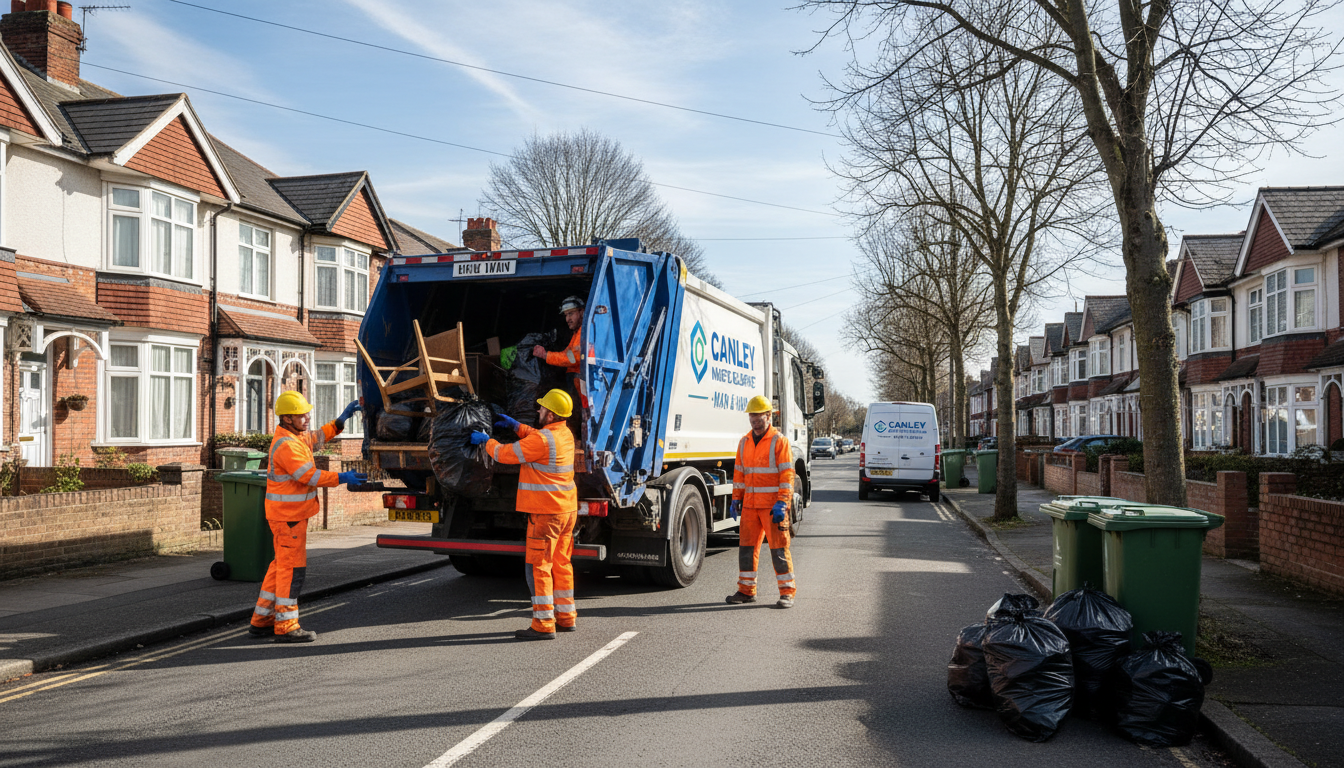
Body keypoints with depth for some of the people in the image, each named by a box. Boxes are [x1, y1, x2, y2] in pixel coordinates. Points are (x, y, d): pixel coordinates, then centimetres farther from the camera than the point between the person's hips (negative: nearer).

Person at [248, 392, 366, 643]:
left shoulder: (297, 436, 11)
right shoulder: (286, 445, -21)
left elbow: (318, 438, 28)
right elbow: (309, 476, -26)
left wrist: (342, 419, 19)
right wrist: (342, 478, -26)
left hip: (293, 513, 11)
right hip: (288, 515, -11)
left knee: (282, 565, 16)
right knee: (292, 568, -6)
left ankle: (261, 621, 23)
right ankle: (286, 627, 0)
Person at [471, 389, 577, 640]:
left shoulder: (542, 439, -19)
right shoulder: (565, 434, 8)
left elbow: (505, 454, -11)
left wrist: (486, 441, 6)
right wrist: (517, 426, 24)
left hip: (546, 512, -9)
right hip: (567, 509, 9)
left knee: (538, 566, -4)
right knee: (561, 564, 16)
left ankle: (543, 624, -3)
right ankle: (566, 617, 24)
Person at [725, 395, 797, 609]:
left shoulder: (779, 441, -5)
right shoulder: (745, 442, 13)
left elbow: (787, 475, -10)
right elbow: (739, 472, 18)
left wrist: (781, 503, -18)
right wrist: (736, 499, 11)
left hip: (773, 505, -6)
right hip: (750, 504, 6)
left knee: (779, 548, -4)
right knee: (746, 546, 7)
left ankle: (787, 592, 4)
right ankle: (746, 590, 17)